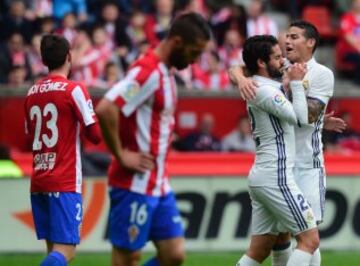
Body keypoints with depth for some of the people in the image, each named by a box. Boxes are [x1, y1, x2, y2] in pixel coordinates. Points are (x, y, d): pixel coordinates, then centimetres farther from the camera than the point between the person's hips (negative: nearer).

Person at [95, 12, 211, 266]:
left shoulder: (165, 73, 12)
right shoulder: (148, 72, -17)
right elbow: (105, 110, -28)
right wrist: (121, 155, -20)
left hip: (159, 185, 9)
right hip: (135, 184, -9)